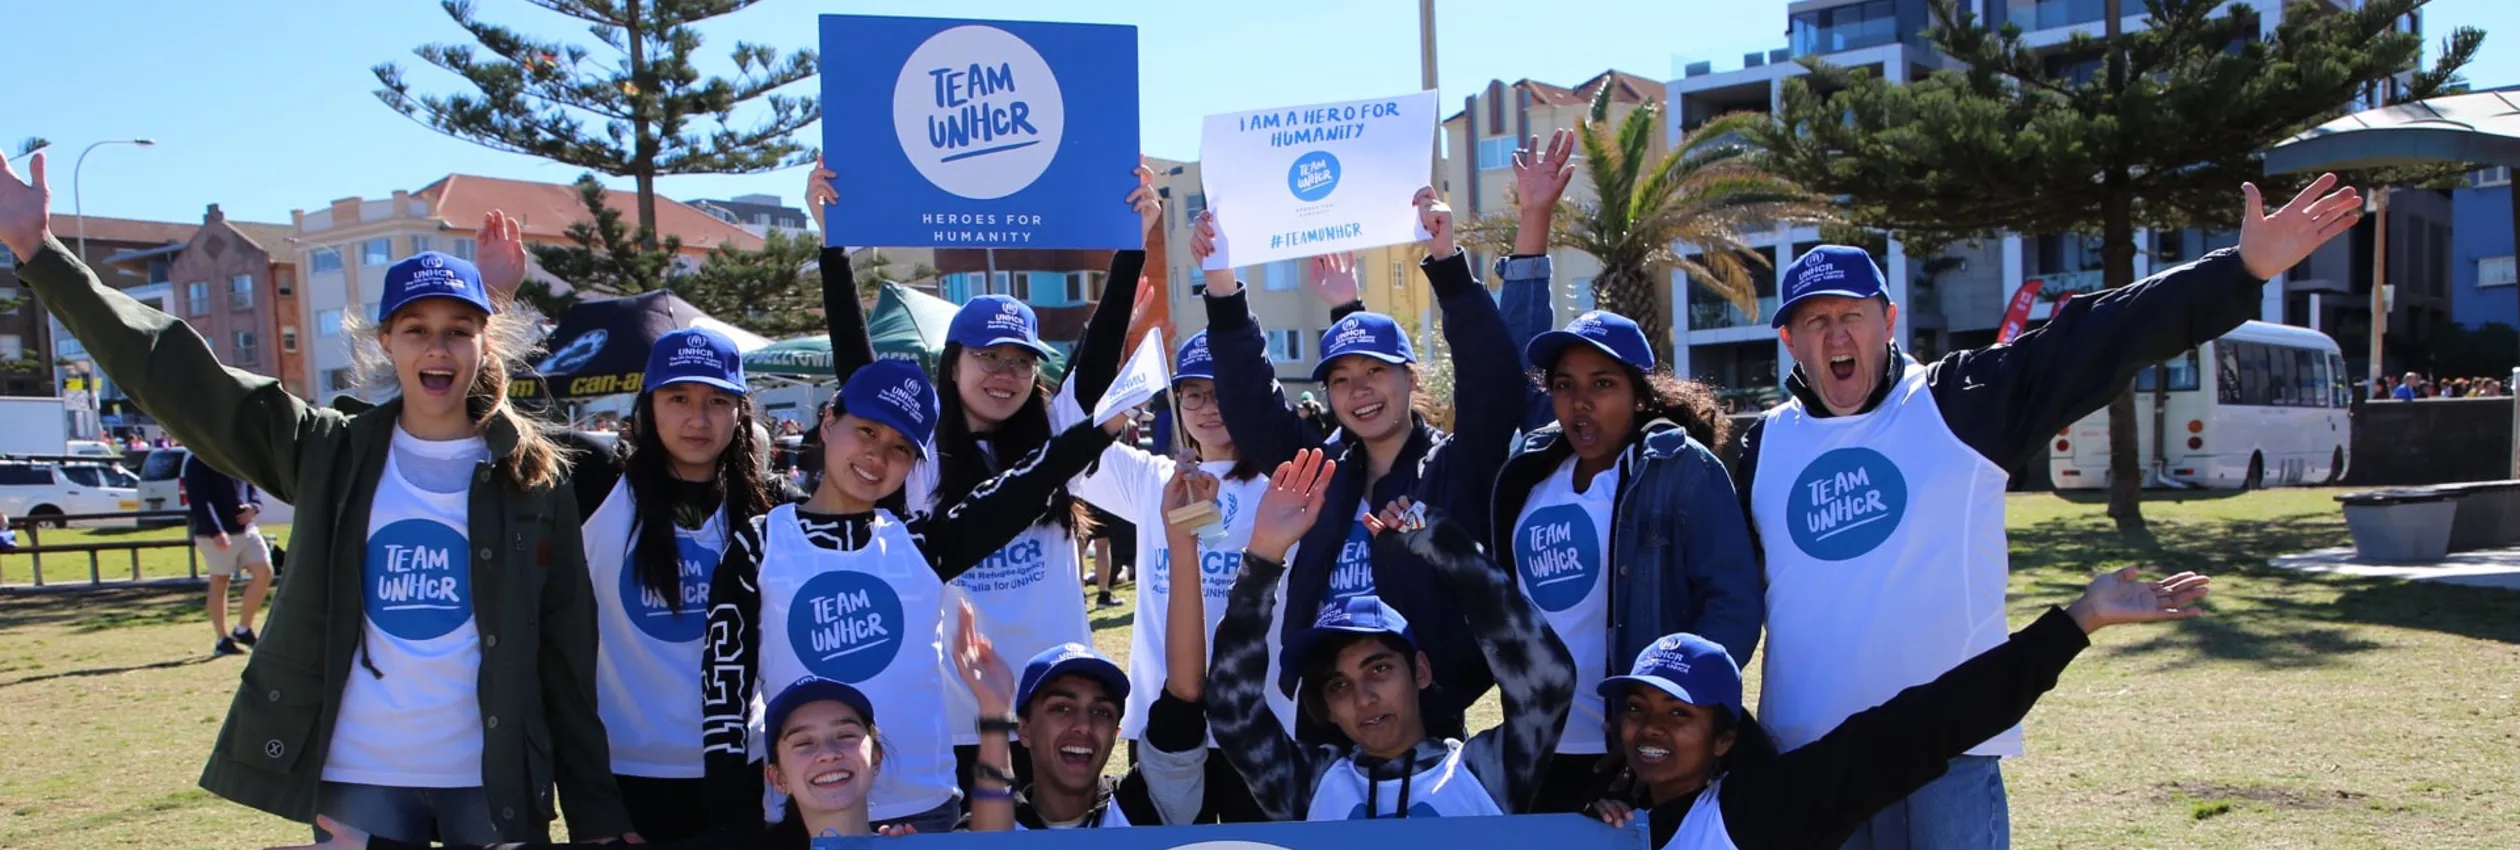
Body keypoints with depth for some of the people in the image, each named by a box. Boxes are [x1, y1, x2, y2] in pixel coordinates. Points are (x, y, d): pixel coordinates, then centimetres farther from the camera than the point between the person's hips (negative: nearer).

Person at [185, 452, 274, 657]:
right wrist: (215, 532, -27)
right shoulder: (198, 462, -9)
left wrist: (254, 506, -4)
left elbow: (252, 490, 21)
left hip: (246, 528, 6)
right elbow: (199, 501, -17)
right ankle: (223, 640, 11)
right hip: (216, 535, -6)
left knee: (264, 572, -4)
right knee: (219, 582, 2)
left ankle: (243, 629, 9)